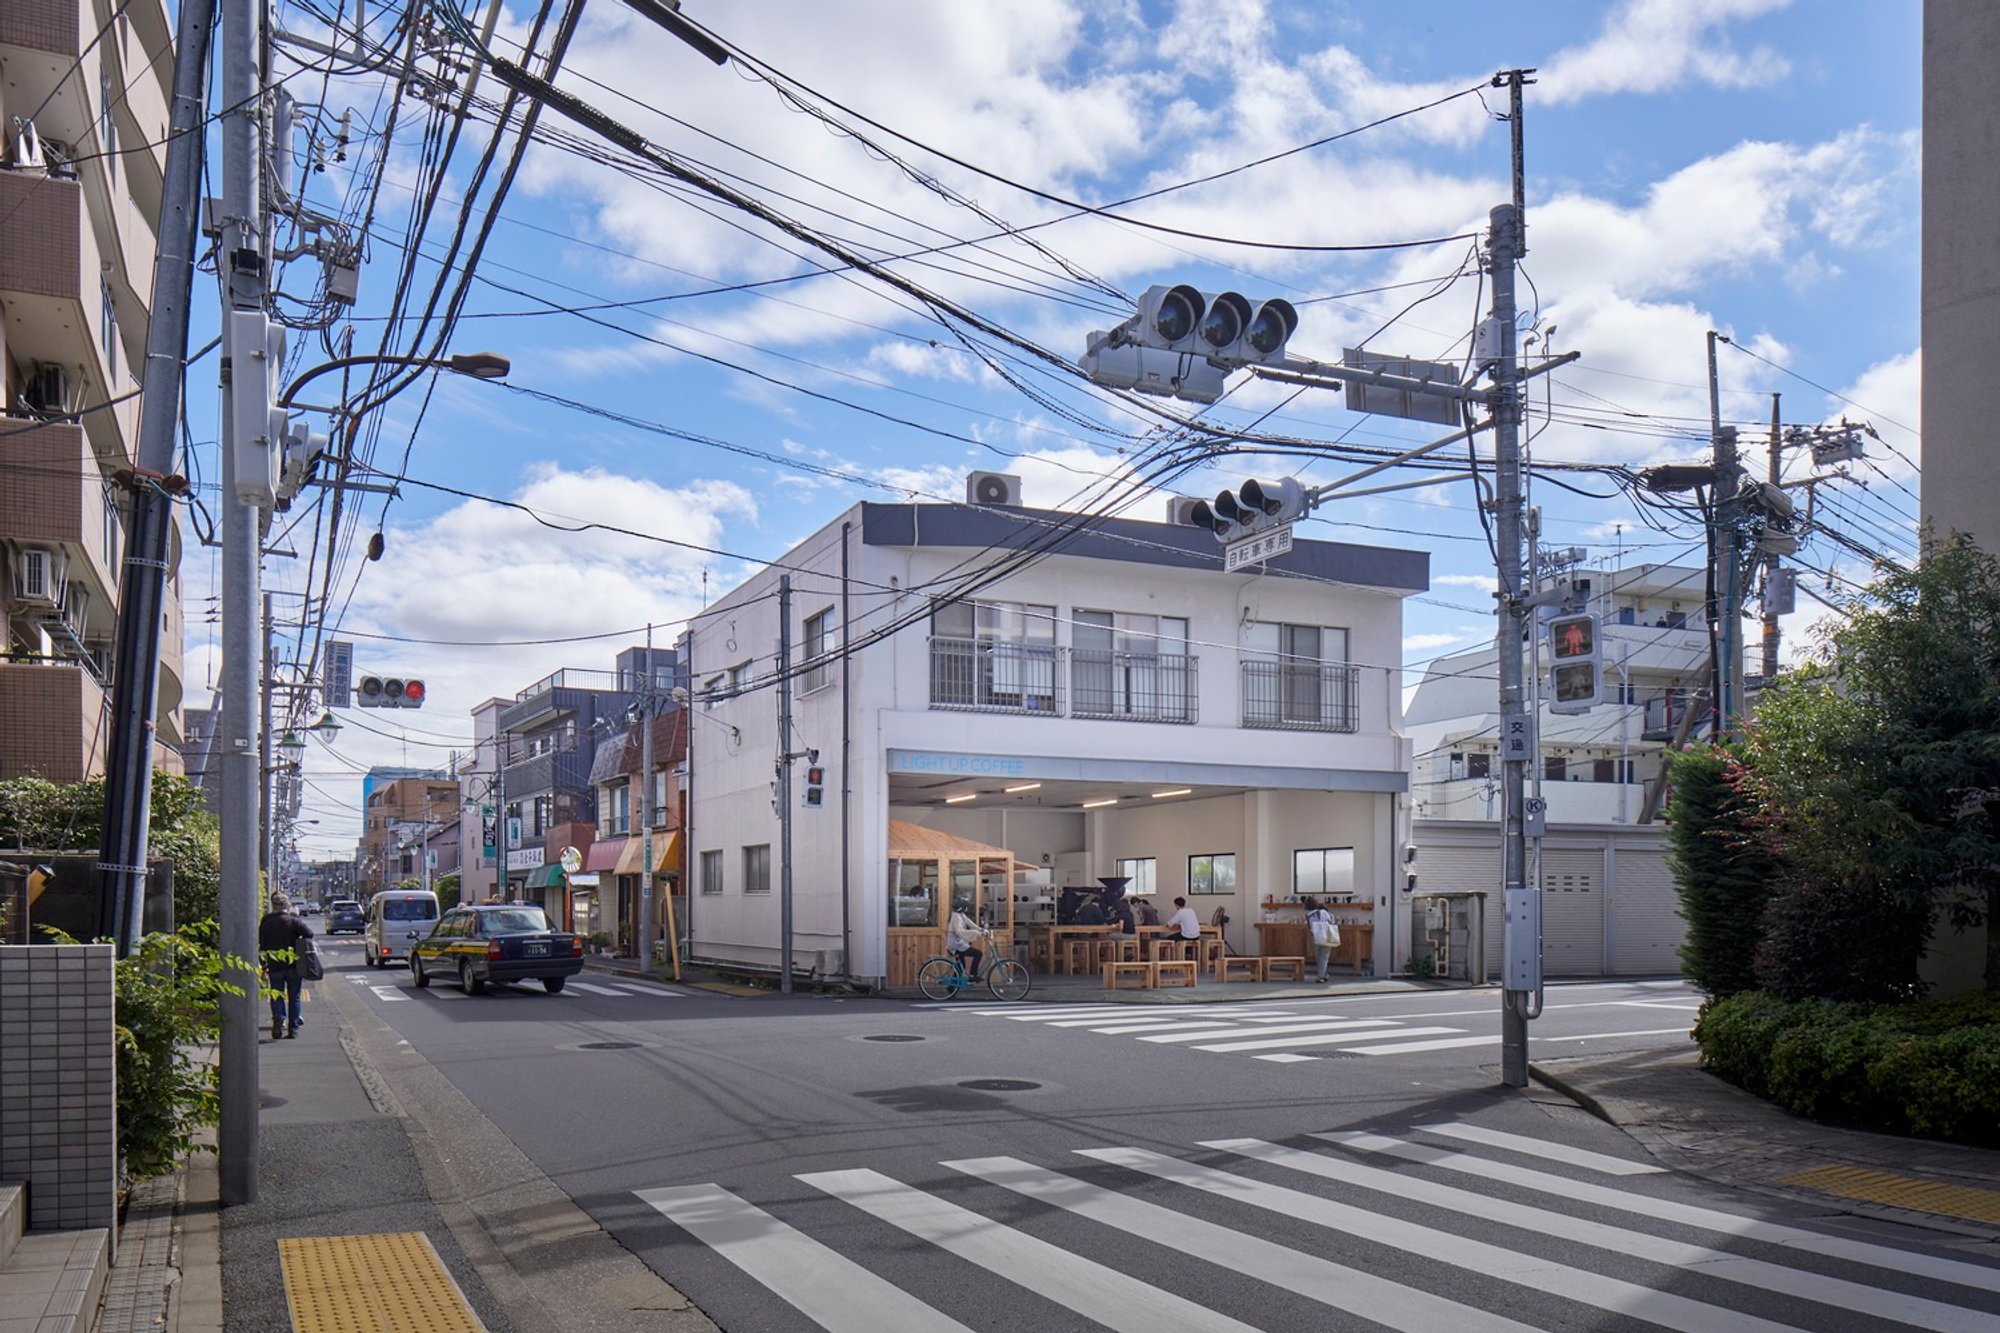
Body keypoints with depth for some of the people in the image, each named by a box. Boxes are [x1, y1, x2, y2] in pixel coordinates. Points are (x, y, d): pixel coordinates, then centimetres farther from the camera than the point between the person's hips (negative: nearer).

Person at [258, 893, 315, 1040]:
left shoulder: (266, 923, 2)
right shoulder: (293, 920, -5)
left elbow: (262, 946, 4)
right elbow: (309, 933, -15)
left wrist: (264, 967, 9)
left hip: (274, 966, 1)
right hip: (294, 965, -1)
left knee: (277, 997, 7)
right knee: (294, 997, 8)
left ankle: (278, 1020, -17)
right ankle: (293, 1028, 7)